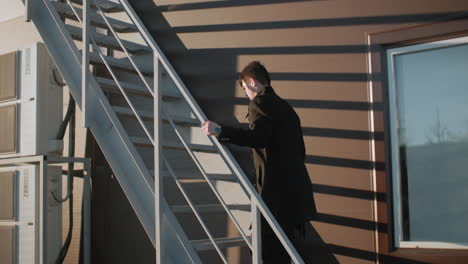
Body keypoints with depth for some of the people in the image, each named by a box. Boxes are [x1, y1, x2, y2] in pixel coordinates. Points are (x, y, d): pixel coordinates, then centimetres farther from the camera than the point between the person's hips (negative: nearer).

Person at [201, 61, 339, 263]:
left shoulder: (260, 103, -6)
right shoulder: (286, 107, 20)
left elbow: (258, 138, -24)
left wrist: (220, 131, -24)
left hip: (276, 190, -9)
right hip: (297, 191, 9)